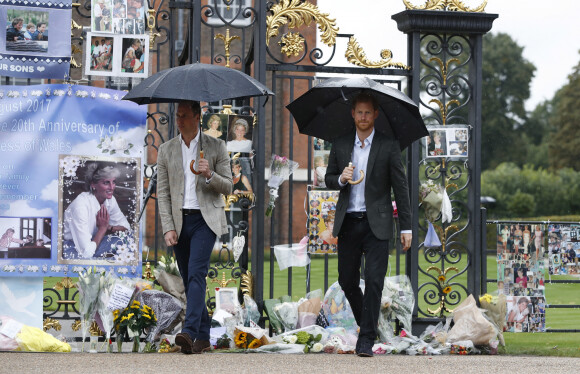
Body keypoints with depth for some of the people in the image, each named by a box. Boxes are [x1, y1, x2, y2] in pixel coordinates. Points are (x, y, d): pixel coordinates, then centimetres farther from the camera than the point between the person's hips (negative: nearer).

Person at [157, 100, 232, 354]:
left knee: (196, 273, -20)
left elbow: (228, 187, 3)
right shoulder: (166, 150, 10)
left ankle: (189, 332, -30)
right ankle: (203, 337, 14)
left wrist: (210, 175, -18)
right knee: (189, 281, 6)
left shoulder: (216, 147, 3)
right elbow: (163, 193, 7)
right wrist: (168, 228, -4)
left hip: (205, 219, -4)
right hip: (179, 221, 4)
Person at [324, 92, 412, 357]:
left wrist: (406, 227, -3)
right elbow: (328, 179, 14)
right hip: (348, 223, 3)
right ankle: (366, 323, 31)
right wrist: (341, 179, -11)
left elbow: (400, 188, 1)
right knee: (347, 281, 7)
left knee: (374, 280, -10)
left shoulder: (389, 146, 0)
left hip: (376, 223, -3)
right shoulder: (340, 145, 9)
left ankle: (366, 339, -8)